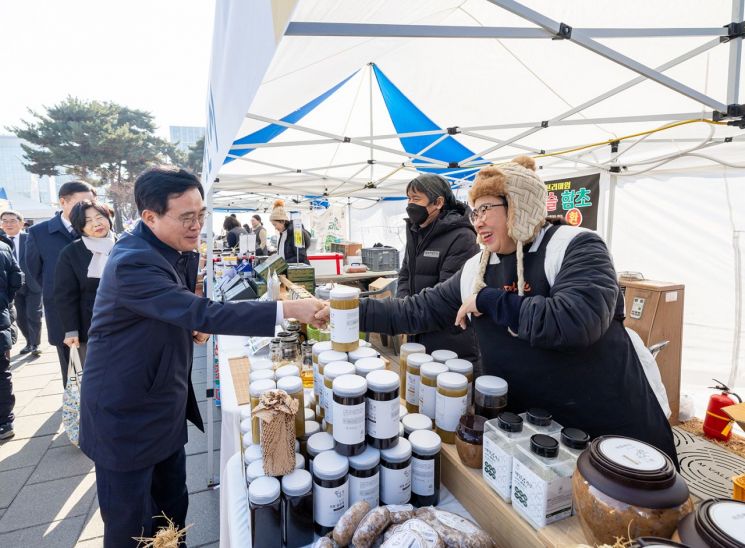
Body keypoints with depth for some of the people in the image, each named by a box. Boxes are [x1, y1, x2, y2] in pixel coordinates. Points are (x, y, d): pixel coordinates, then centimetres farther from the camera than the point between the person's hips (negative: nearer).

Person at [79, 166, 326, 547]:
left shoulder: (181, 251, 0)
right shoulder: (132, 262, -27)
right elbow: (203, 314, -36)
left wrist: (194, 324, -3)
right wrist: (287, 309, -39)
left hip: (165, 406, 8)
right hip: (125, 415, -7)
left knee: (173, 509, 21)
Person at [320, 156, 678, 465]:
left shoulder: (576, 247, -14)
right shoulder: (475, 271, 0)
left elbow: (576, 320, -32)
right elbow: (416, 311, 2)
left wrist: (488, 301, -23)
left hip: (613, 428, -3)